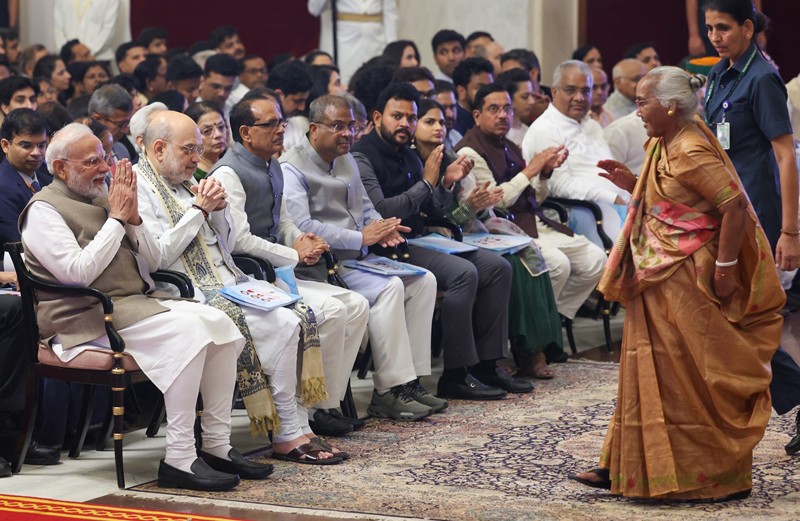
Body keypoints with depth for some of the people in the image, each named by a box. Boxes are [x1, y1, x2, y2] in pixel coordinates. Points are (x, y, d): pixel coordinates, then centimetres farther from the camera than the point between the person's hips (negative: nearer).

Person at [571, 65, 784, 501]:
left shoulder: (691, 153, -19)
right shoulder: (663, 146, 11)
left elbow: (735, 206, -24)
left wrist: (724, 268, -22)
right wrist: (632, 184, 5)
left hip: (686, 281, -10)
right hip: (660, 281, 10)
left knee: (693, 378, -2)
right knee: (647, 370, 12)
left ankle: (722, 477, 9)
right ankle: (624, 467, 18)